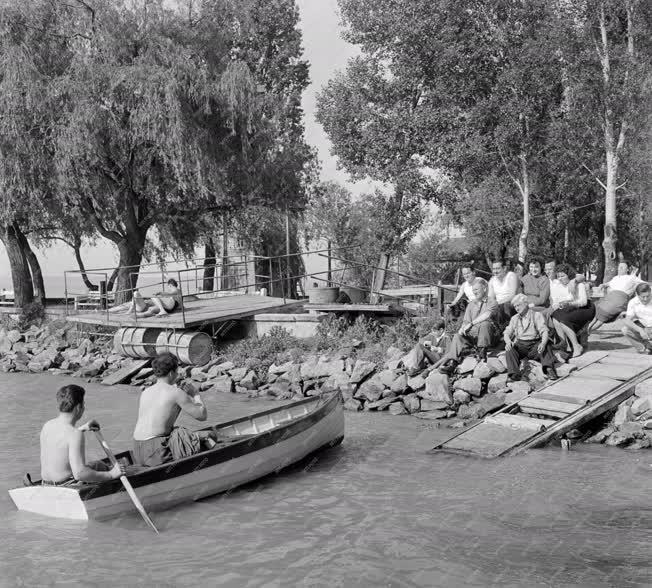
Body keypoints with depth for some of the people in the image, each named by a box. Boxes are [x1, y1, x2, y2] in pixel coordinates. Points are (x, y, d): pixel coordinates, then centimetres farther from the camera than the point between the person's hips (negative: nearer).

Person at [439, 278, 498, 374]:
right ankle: (452, 363, -38)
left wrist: (471, 324, -19)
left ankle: (482, 353, -26)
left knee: (485, 324, -35)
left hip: (486, 335, -4)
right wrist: (463, 328, -11)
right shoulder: (471, 304, 21)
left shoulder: (492, 303, 4)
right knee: (458, 336, -24)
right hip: (471, 334, 4)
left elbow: (487, 315, -17)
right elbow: (466, 321, 13)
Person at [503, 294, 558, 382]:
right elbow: (506, 333, 10)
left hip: (534, 345, -2)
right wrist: (508, 341, -16)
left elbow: (544, 331, -6)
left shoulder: (537, 315, 7)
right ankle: (514, 374, -39)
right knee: (509, 349, -28)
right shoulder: (514, 318, 19)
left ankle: (549, 370, -44)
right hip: (520, 345, 2)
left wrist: (543, 343, -29)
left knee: (546, 347, -31)